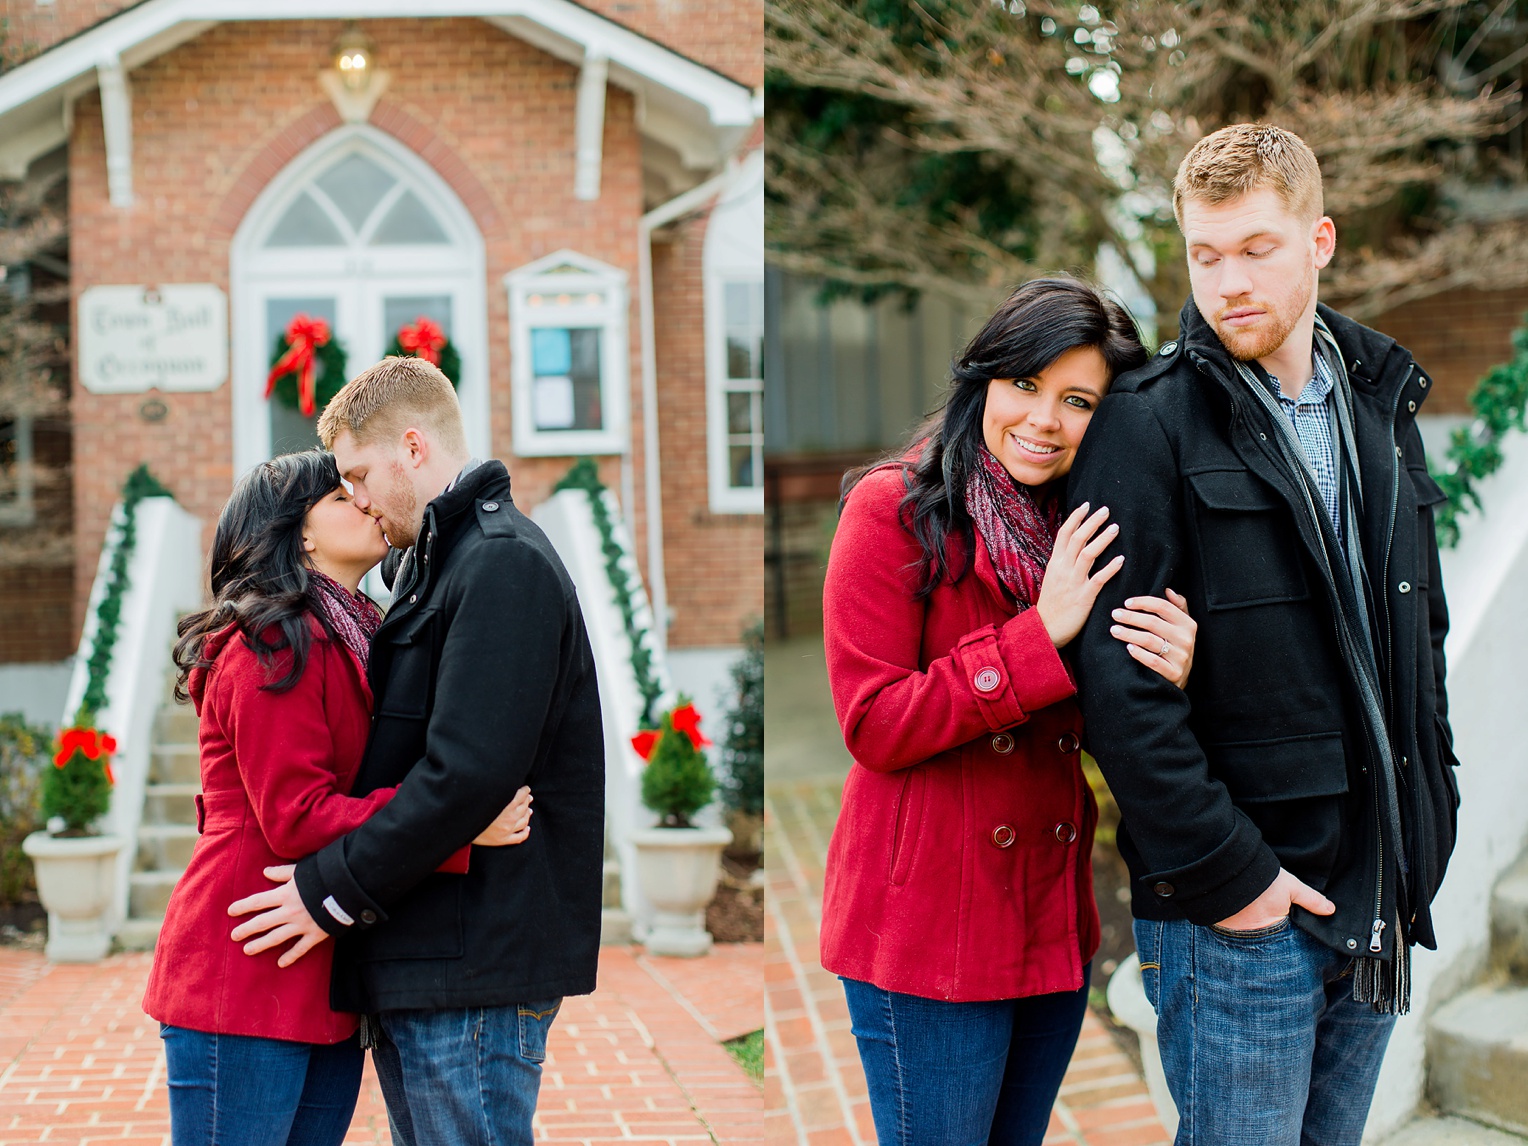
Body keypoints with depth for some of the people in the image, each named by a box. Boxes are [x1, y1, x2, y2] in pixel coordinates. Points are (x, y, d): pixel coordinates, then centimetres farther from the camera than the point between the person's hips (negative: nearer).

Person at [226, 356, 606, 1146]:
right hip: (420, 962, 10)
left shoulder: (503, 563, -14)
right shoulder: (436, 563, 19)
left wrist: (332, 891, -16)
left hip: (474, 965, -10)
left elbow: (469, 773, -22)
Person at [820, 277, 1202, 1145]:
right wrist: (1041, 635, -21)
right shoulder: (894, 510, -10)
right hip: (925, 927, -6)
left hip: (1054, 919, 6)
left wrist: (1165, 678, -15)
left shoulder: (1085, 532, 9)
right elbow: (875, 726, -15)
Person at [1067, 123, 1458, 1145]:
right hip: (1236, 908, -6)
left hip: (1380, 901, 6)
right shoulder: (1150, 422, -9)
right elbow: (1120, 676, -15)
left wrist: (1429, 825, 11)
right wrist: (1220, 869, -17)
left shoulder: (1381, 407, 12)